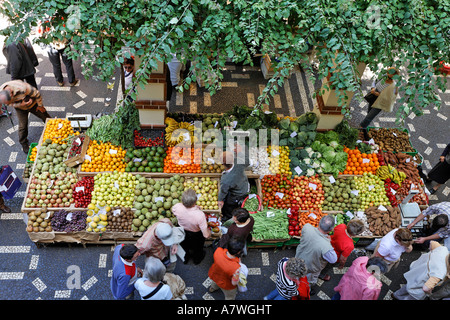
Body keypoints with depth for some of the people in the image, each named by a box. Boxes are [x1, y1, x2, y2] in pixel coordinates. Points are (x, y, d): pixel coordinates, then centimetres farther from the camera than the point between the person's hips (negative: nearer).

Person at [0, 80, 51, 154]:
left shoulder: (22, 88, -45)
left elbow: (37, 94, -27)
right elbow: (12, 104, -11)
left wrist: (40, 105, -12)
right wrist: (20, 104, -32)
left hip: (33, 104, -2)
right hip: (20, 108, 2)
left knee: (45, 117, 15)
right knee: (23, 126, -1)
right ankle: (24, 144, 21)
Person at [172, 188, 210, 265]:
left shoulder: (177, 207, -35)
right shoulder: (200, 215, -44)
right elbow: (206, 235, -35)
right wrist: (209, 230, -13)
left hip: (182, 232, 2)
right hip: (196, 235, -2)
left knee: (184, 248, 37)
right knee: (197, 249, 35)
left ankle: (185, 258, 66)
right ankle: (197, 259, 65)